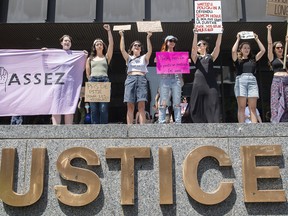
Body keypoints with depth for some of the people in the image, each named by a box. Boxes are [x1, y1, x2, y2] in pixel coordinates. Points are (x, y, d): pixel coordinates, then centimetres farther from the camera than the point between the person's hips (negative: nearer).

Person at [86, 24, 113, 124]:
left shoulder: (106, 57, 16)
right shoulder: (90, 59, 20)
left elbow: (111, 44, 5)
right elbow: (87, 73, 16)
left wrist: (109, 31, 2)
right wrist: (91, 80, 2)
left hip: (104, 81, -1)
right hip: (92, 81, 1)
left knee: (103, 108, -8)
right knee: (94, 108, -3)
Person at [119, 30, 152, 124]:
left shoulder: (144, 58, 21)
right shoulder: (128, 58, 21)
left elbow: (150, 50, 4)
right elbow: (122, 49, 8)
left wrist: (148, 38, 0)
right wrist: (122, 36, 6)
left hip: (142, 79, 0)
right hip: (130, 79, 1)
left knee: (141, 106, -11)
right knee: (130, 106, -6)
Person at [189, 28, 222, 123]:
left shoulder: (211, 56, 17)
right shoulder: (196, 57, 17)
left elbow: (217, 46, 3)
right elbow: (193, 48, -1)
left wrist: (220, 34, -9)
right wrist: (195, 35, -13)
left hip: (211, 83, -1)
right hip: (198, 83, 1)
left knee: (212, 107, -8)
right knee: (198, 107, 0)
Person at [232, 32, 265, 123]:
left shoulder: (253, 59, 20)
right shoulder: (238, 60, 14)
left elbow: (263, 50, 12)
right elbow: (233, 51, -4)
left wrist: (257, 39, 18)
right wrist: (238, 39, 7)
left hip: (252, 81, 2)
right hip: (241, 81, -2)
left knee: (253, 108, -6)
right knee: (241, 107, -10)